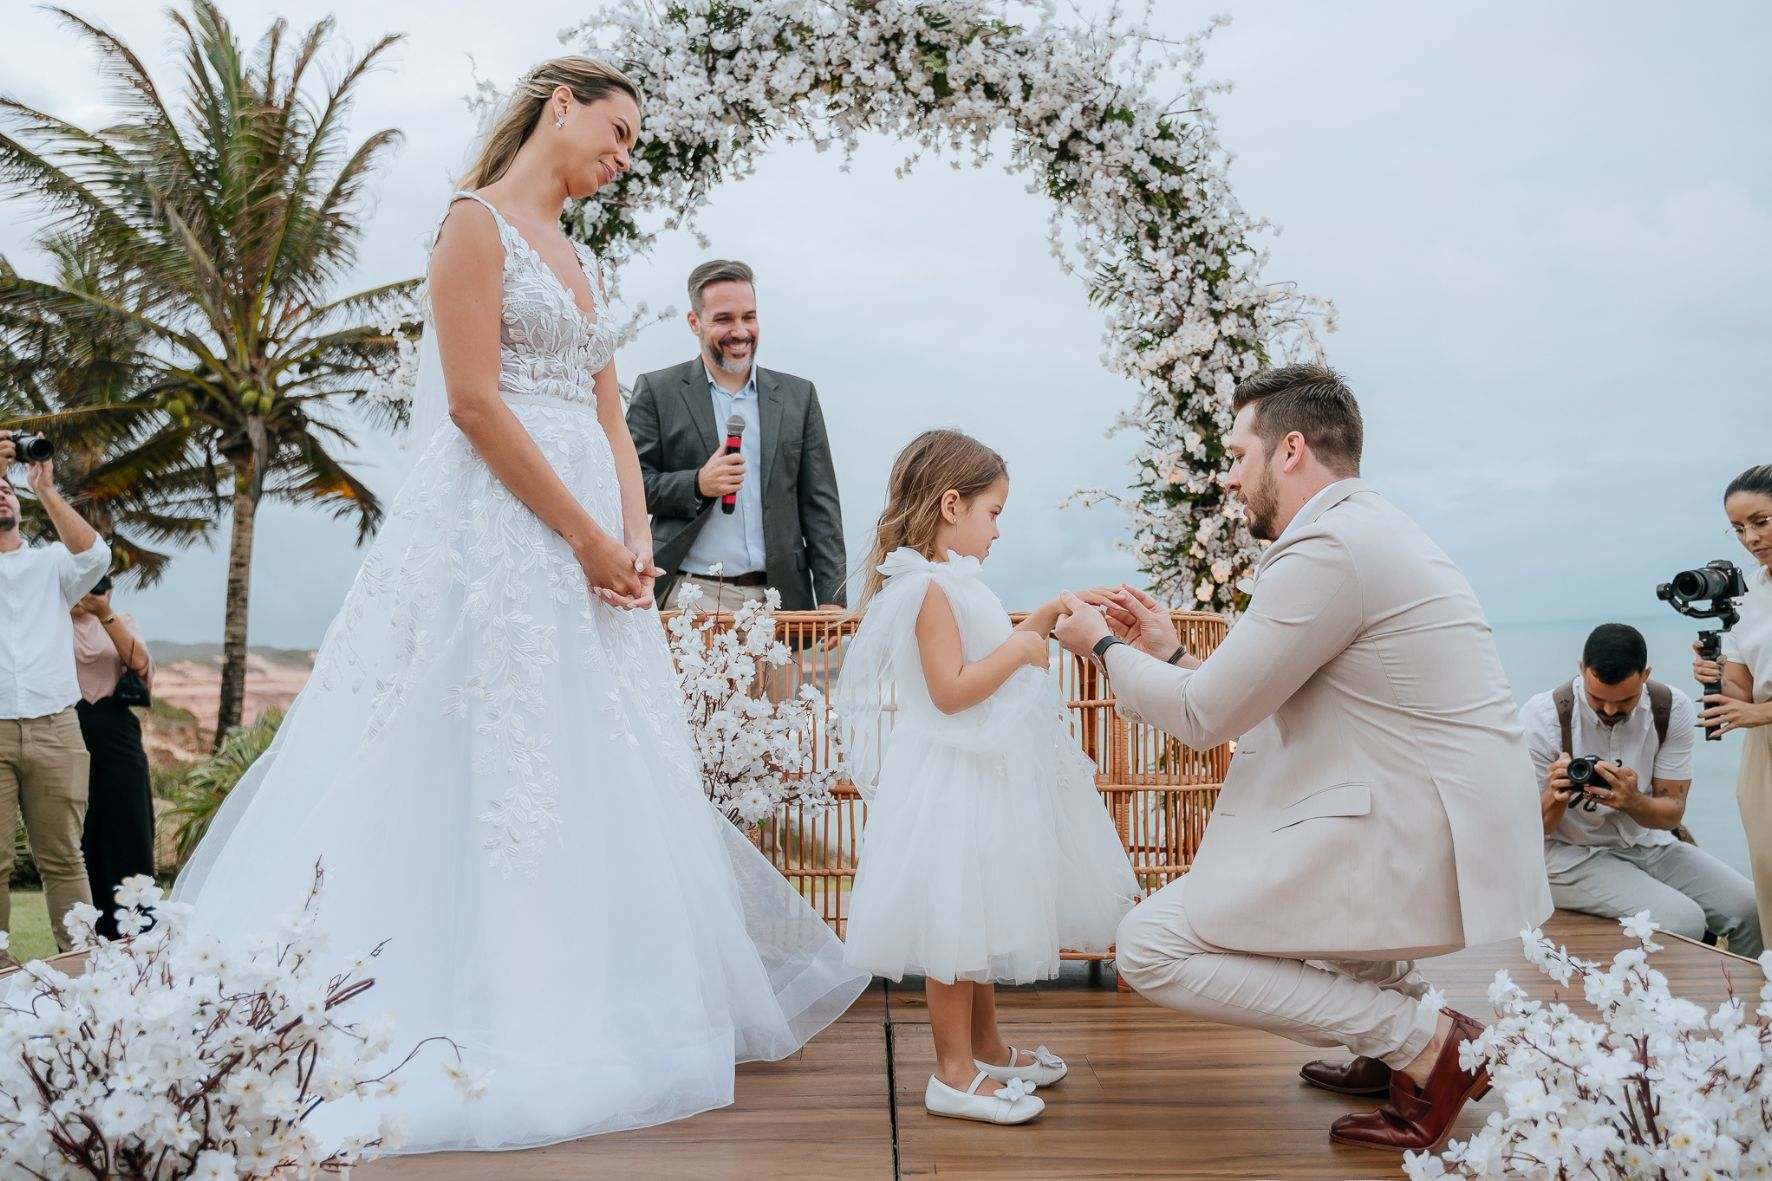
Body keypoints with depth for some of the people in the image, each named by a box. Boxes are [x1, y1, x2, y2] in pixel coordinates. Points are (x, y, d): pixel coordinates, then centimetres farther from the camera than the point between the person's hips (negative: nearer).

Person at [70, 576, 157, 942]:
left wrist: (106, 615, -19)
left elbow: (139, 663, -9)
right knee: (77, 843, 2)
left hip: (116, 738, 1)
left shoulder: (123, 622, 11)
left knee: (128, 838, 0)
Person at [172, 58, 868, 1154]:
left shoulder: (582, 261, 20)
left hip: (590, 536, 9)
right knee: (490, 765, -7)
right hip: (500, 525, -8)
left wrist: (635, 533, -1)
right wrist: (587, 536, -15)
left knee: (603, 768, 8)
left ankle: (582, 1010, 18)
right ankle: (474, 1026, 2)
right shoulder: (479, 222, -4)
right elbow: (475, 402, -15)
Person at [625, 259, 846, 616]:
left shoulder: (798, 396, 13)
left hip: (779, 598, 2)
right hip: (692, 595, -2)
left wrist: (831, 598, 2)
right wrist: (697, 484, -13)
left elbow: (820, 504, 11)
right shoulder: (656, 391, 6)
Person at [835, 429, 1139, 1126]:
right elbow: (950, 688, -25)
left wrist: (1053, 613, 16)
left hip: (982, 777, 11)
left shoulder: (956, 584, 13)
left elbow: (995, 651, 24)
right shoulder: (932, 588, -18)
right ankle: (953, 1073, 7)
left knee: (980, 920, 20)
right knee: (956, 920, -2)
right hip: (952, 783, -11)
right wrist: (1021, 650, -18)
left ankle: (986, 1047, 33)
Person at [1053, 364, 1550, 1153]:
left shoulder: (1328, 548, -15)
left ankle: (1421, 1042, -6)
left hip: (1423, 851, -10)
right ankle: (1395, 1003, 22)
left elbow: (1203, 716, -10)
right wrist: (1171, 656, 22)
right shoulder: (1367, 528, 16)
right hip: (1446, 824, 10)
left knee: (1151, 949, -10)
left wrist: (1106, 647, 5)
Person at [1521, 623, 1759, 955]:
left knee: (1749, 908, -13)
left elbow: (1672, 813, -5)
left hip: (1648, 844, 5)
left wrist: (1633, 802, -29)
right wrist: (1555, 798, -36)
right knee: (1683, 923, -26)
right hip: (1573, 854, -5)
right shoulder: (1541, 718, -17)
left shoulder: (1674, 710, -7)